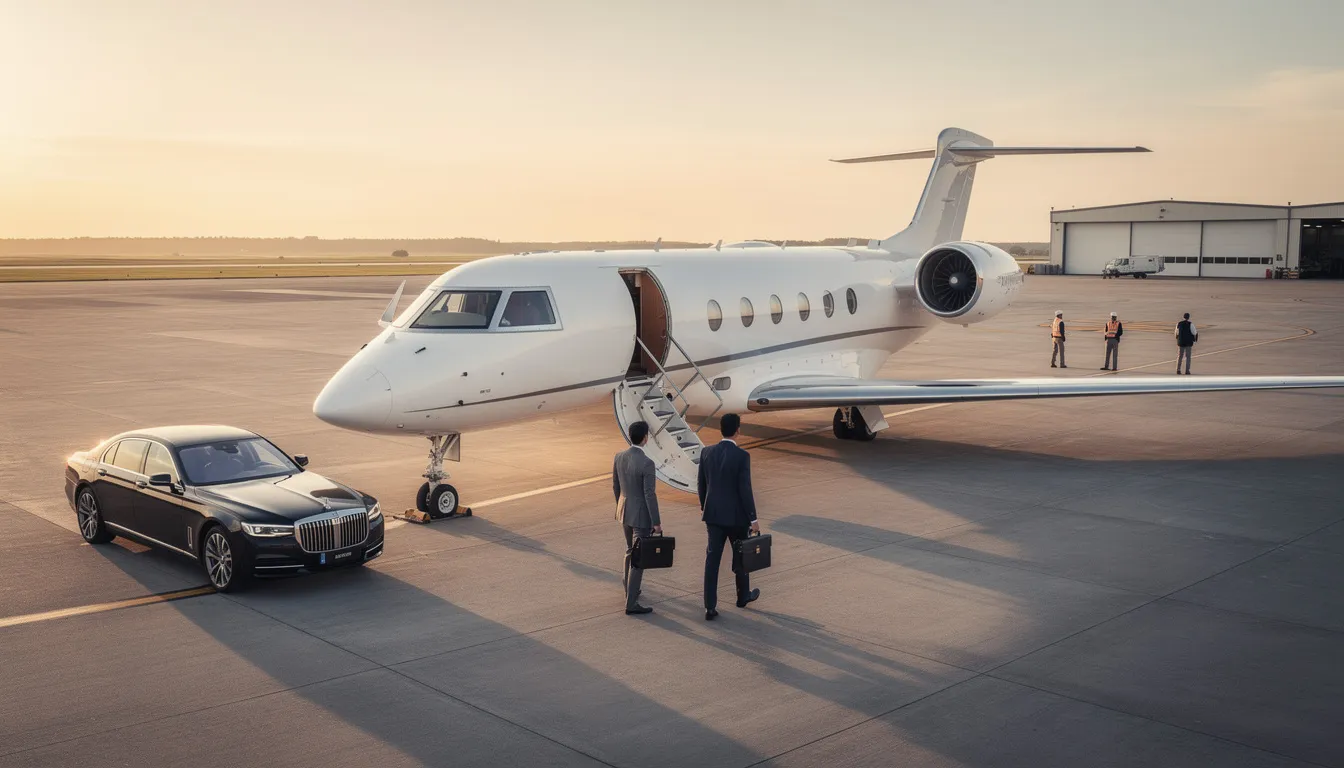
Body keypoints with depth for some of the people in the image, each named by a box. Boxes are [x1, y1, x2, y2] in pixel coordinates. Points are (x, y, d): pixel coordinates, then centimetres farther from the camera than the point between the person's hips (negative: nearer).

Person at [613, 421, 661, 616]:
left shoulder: (619, 457, -3)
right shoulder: (647, 463, -25)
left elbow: (616, 486, 8)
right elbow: (649, 495, -23)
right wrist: (656, 522, -14)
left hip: (625, 511, 8)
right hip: (641, 515, -7)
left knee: (631, 550, 27)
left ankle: (630, 587, 44)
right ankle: (631, 604, 2)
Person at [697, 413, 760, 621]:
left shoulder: (707, 453, -2)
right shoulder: (742, 456, -16)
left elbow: (701, 485, 7)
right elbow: (745, 490, -16)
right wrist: (753, 519, -9)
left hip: (713, 514, 4)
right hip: (736, 515, -4)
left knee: (712, 560, 4)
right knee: (741, 556, 18)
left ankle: (710, 607, 0)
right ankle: (743, 596, 36)